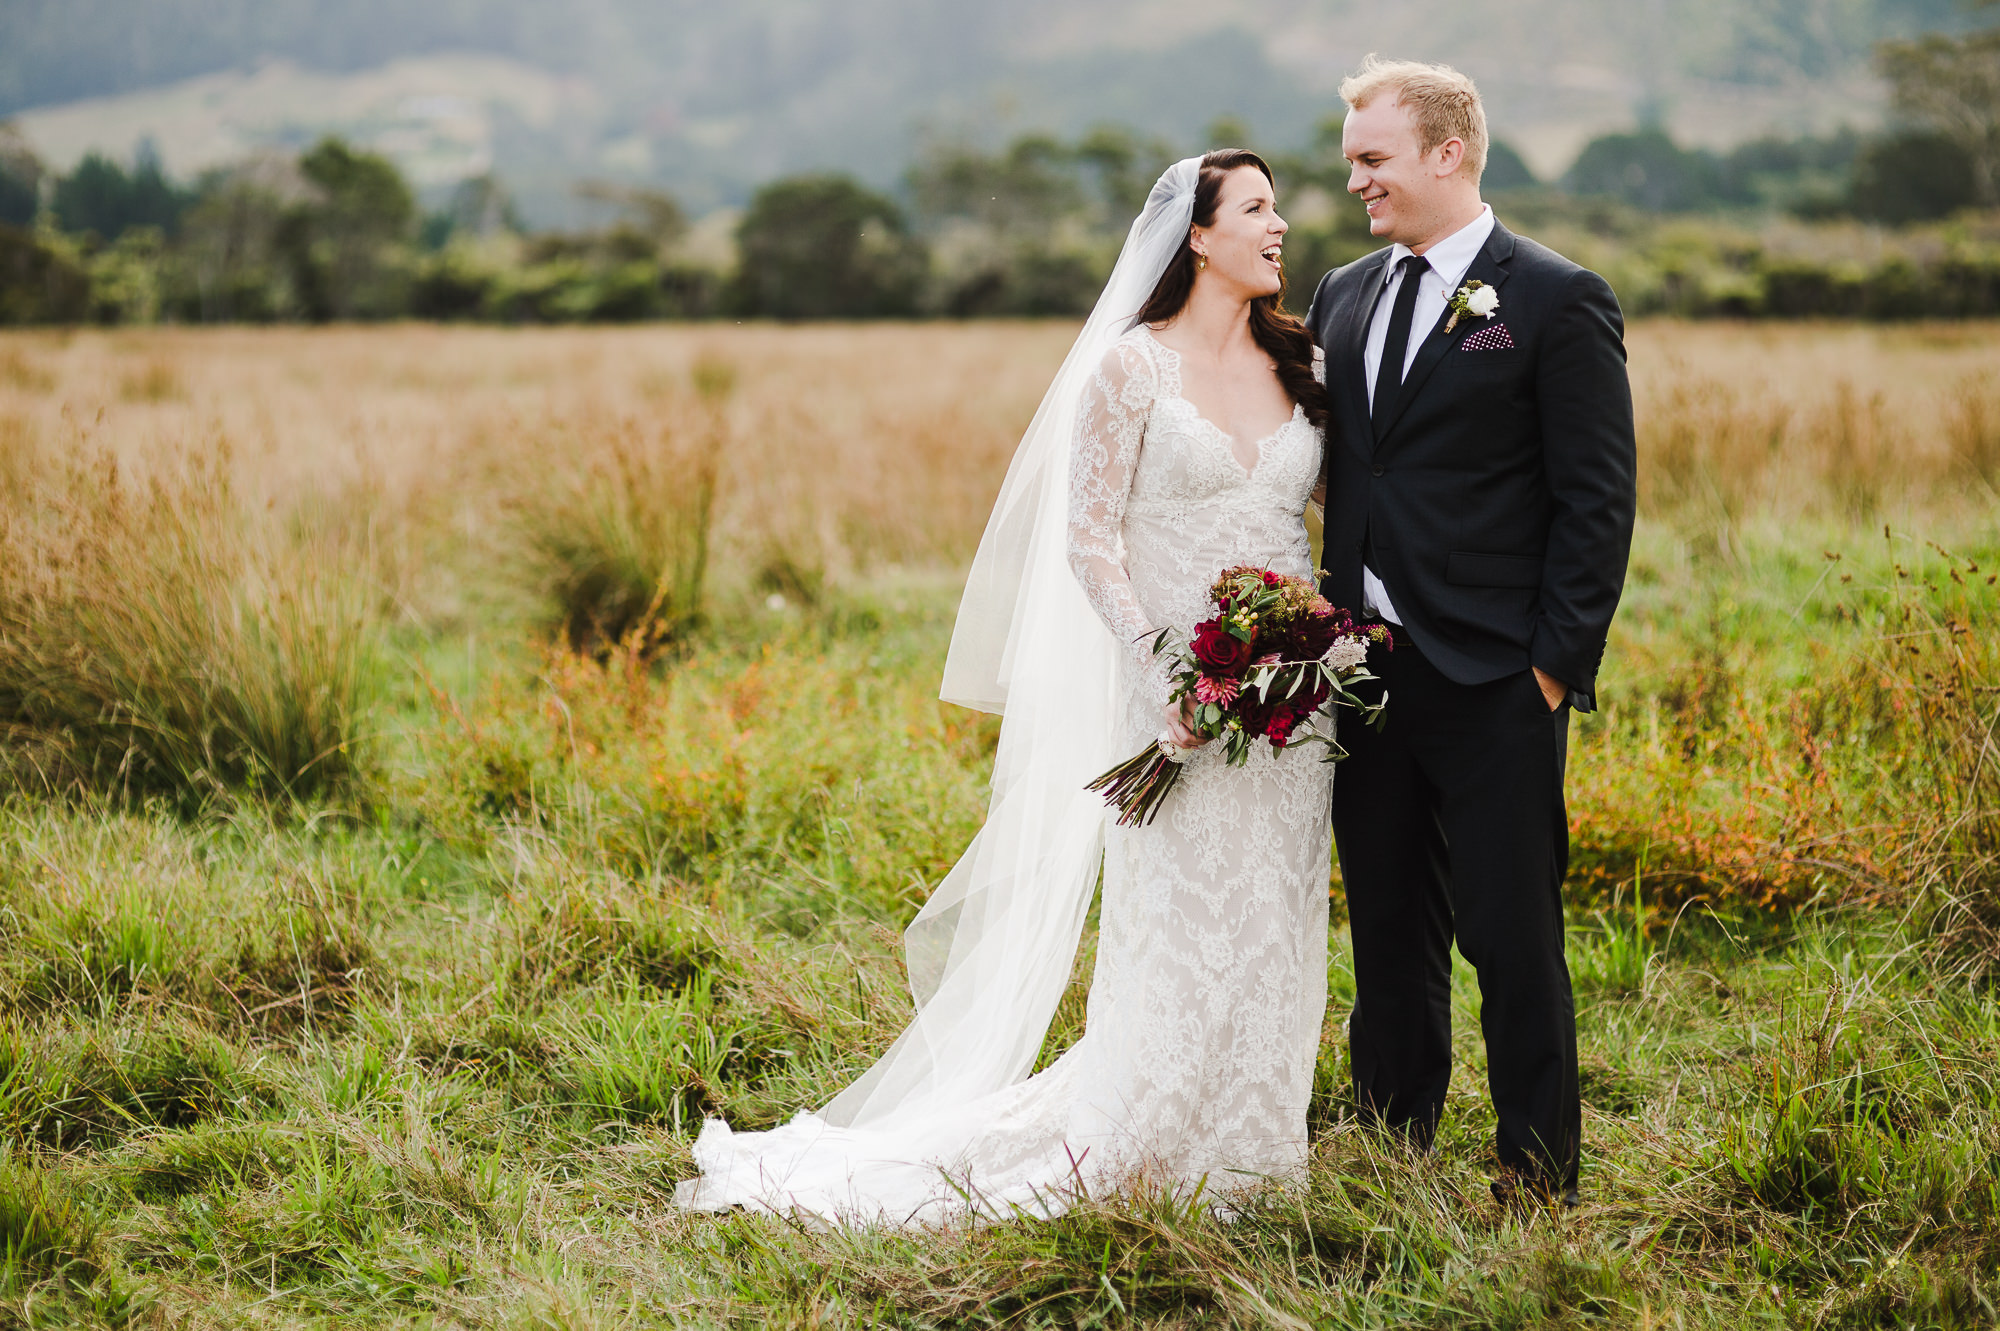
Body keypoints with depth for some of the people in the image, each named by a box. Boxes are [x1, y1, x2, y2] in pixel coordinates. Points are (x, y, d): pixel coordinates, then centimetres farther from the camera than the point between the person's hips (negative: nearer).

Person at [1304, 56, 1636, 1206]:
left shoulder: (1560, 302, -7)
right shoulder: (1343, 297, 12)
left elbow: (1598, 502, -8)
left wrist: (1556, 664, -12)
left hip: (1494, 682, -6)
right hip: (1366, 671, 6)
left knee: (1512, 939, 0)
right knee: (1388, 933, 14)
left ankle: (1540, 1181, 12)